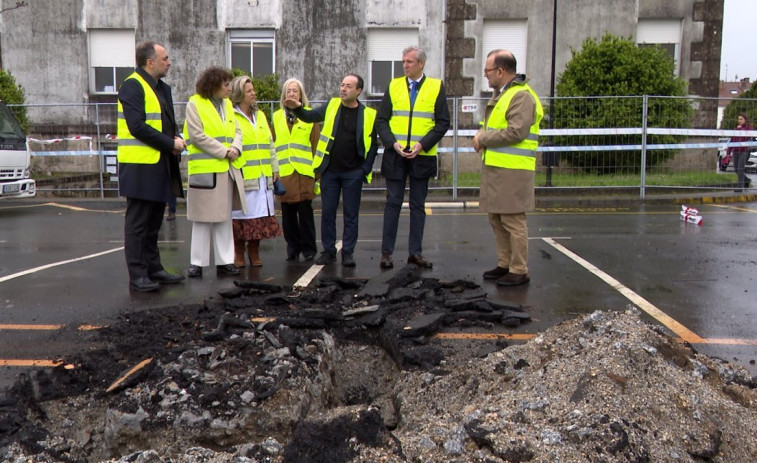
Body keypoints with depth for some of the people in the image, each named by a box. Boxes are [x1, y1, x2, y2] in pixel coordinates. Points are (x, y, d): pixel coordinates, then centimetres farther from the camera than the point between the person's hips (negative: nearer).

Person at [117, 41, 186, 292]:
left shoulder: (163, 88, 18)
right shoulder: (132, 86, -11)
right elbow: (137, 127, -20)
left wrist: (176, 139, 2)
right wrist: (171, 144, -16)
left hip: (160, 166, 9)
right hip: (140, 166, -9)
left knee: (153, 223, 15)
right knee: (137, 223, -2)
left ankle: (154, 269, 25)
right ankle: (137, 276, 4)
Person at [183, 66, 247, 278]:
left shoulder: (227, 104, 14)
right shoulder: (195, 104, -5)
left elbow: (236, 130, 12)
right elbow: (197, 136, -13)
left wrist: (235, 148, -8)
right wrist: (223, 151, -14)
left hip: (228, 169, 6)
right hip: (204, 169, -6)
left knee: (225, 217, 9)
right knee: (202, 217, 1)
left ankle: (224, 261, 16)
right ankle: (197, 262, 9)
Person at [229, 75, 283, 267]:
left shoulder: (260, 115, 20)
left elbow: (270, 144, 23)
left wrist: (274, 167, 18)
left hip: (263, 176, 6)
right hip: (242, 176, -6)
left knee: (259, 214, 8)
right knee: (241, 215, -1)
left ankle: (254, 252, 20)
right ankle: (238, 254, 11)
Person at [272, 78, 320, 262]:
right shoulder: (277, 117, 13)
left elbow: (316, 143, 2)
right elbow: (272, 144, 14)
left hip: (304, 171, -3)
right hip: (284, 172, 3)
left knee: (305, 210, 0)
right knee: (288, 212, 6)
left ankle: (308, 248, 11)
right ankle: (293, 247, 18)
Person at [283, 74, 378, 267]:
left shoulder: (369, 114, -1)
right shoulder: (332, 105, 5)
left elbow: (373, 144, 2)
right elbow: (310, 116, 7)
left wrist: (366, 169, -5)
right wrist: (297, 108, -14)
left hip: (353, 173, -2)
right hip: (330, 171, 2)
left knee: (351, 214, 5)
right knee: (328, 212, 6)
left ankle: (348, 252, 14)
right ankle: (328, 251, 17)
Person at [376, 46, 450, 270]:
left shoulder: (436, 87, 3)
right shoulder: (394, 86, 7)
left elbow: (443, 123, -1)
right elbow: (381, 120, 5)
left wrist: (422, 144, -13)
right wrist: (393, 143, -11)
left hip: (422, 156, 0)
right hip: (395, 155, 1)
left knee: (418, 205, 7)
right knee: (393, 203, 3)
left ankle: (415, 252, 15)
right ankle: (386, 251, 10)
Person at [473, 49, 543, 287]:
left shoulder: (522, 96, -14)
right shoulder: (500, 94, 18)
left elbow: (516, 132, -23)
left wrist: (484, 138, -12)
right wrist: (481, 135, 3)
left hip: (512, 171, -10)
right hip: (494, 168, 10)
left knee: (513, 221, -4)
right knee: (497, 219, 15)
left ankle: (519, 271, 4)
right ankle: (504, 264, 26)